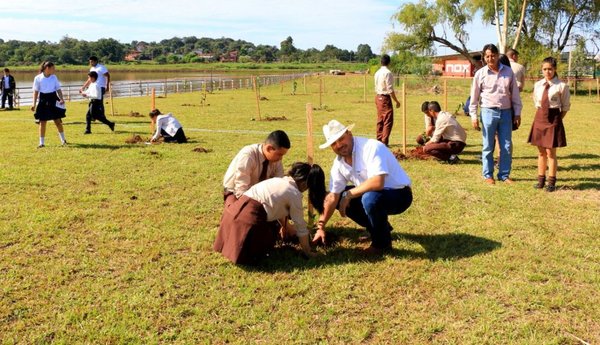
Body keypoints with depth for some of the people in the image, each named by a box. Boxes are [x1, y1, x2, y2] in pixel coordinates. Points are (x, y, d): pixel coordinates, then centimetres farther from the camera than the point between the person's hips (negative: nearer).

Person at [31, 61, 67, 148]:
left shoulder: (54, 77, 4)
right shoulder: (38, 78, -3)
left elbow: (58, 89, 7)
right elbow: (36, 91, -1)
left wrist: (61, 99, -9)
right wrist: (34, 103, -7)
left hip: (53, 100, 2)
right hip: (43, 100, -2)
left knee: (57, 121, 5)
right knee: (42, 122, 1)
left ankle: (63, 140, 19)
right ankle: (42, 143, 8)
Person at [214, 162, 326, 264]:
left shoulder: (278, 181, 22)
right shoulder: (294, 193, 0)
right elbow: (300, 226, 6)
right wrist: (308, 252, 17)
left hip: (235, 210, 7)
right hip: (249, 219, -7)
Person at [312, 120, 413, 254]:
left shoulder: (371, 147, -26)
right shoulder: (339, 162, -2)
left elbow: (377, 182, -39)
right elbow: (332, 196, 3)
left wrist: (349, 194, -27)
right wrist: (321, 227, 2)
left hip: (399, 194, -8)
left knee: (370, 198, -35)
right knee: (340, 198, 5)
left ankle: (382, 242, -8)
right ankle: (381, 227, 16)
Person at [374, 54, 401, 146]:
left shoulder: (377, 73, 8)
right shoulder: (388, 73, -16)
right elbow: (390, 90, -19)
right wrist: (396, 101, -12)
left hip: (378, 97, 9)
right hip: (385, 98, -9)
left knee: (380, 120, 15)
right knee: (388, 121, -5)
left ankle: (379, 140, 21)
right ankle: (384, 142, -8)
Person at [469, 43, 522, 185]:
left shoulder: (508, 71, 5)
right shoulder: (480, 74, -1)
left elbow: (515, 94, 8)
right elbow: (474, 96, 1)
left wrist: (517, 113, 5)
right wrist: (474, 116, -3)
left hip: (506, 112, 2)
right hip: (488, 112, -2)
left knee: (507, 146, 6)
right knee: (488, 146, 4)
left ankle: (504, 174, 19)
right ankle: (488, 175, 16)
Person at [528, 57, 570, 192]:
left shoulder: (561, 86, -9)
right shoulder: (538, 85, 5)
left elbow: (566, 106, -2)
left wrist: (558, 119, -4)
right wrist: (541, 116, 9)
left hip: (553, 120, -4)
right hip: (540, 118, 5)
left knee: (551, 152, -1)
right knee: (541, 151, 11)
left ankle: (551, 181, 9)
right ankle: (541, 179, 20)